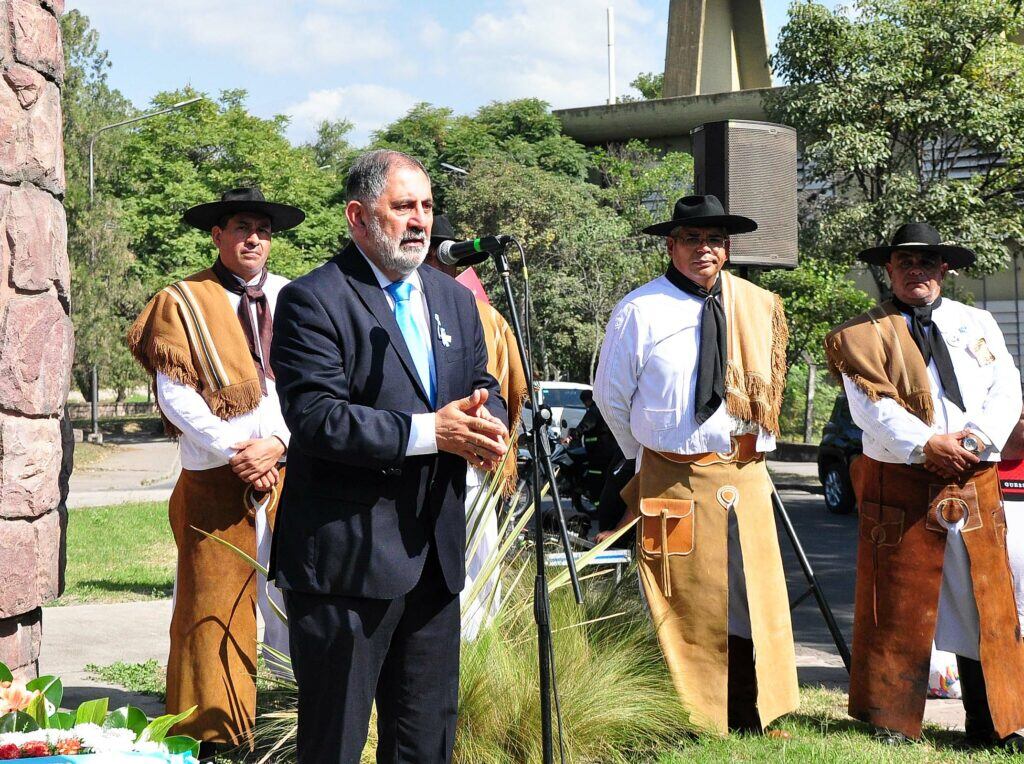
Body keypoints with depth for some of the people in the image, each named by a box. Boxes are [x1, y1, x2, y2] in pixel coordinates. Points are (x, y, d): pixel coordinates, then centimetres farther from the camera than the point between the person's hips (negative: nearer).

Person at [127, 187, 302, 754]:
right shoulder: (183, 302, 3)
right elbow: (175, 393, -5)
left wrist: (277, 442, -10)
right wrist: (233, 452, -12)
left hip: (292, 468, 2)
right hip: (215, 478, -2)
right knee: (213, 604, -1)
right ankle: (210, 730, 6)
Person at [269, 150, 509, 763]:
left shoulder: (455, 299, 14)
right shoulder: (312, 302, -10)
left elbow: (484, 387, 16)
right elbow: (316, 419, -19)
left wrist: (484, 424, -9)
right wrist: (429, 432, -22)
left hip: (436, 553, 7)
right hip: (346, 558, -7)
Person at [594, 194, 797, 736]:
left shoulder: (759, 308, 6)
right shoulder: (640, 311, -6)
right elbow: (610, 396, 5)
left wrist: (755, 449, 12)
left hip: (745, 476, 4)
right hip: (673, 482, -4)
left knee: (757, 599, 6)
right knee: (684, 606, 0)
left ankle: (756, 722, 17)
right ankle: (691, 726, 10)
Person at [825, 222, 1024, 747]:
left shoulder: (978, 324, 17)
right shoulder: (864, 334, 6)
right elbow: (872, 407, -7)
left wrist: (979, 439, -12)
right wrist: (926, 445, -20)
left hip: (976, 483, 3)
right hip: (900, 484, -3)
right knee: (898, 609, -1)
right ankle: (891, 724, 8)